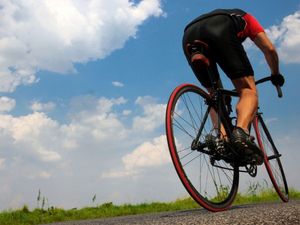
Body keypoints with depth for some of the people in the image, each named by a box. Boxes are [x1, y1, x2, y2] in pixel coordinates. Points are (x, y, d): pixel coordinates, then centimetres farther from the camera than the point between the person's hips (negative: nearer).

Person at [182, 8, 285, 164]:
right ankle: (241, 132, -30)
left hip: (189, 36, 5)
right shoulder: (245, 18, 39)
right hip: (219, 30, -4)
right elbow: (269, 49, 27)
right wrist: (276, 75, 43)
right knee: (248, 90, -2)